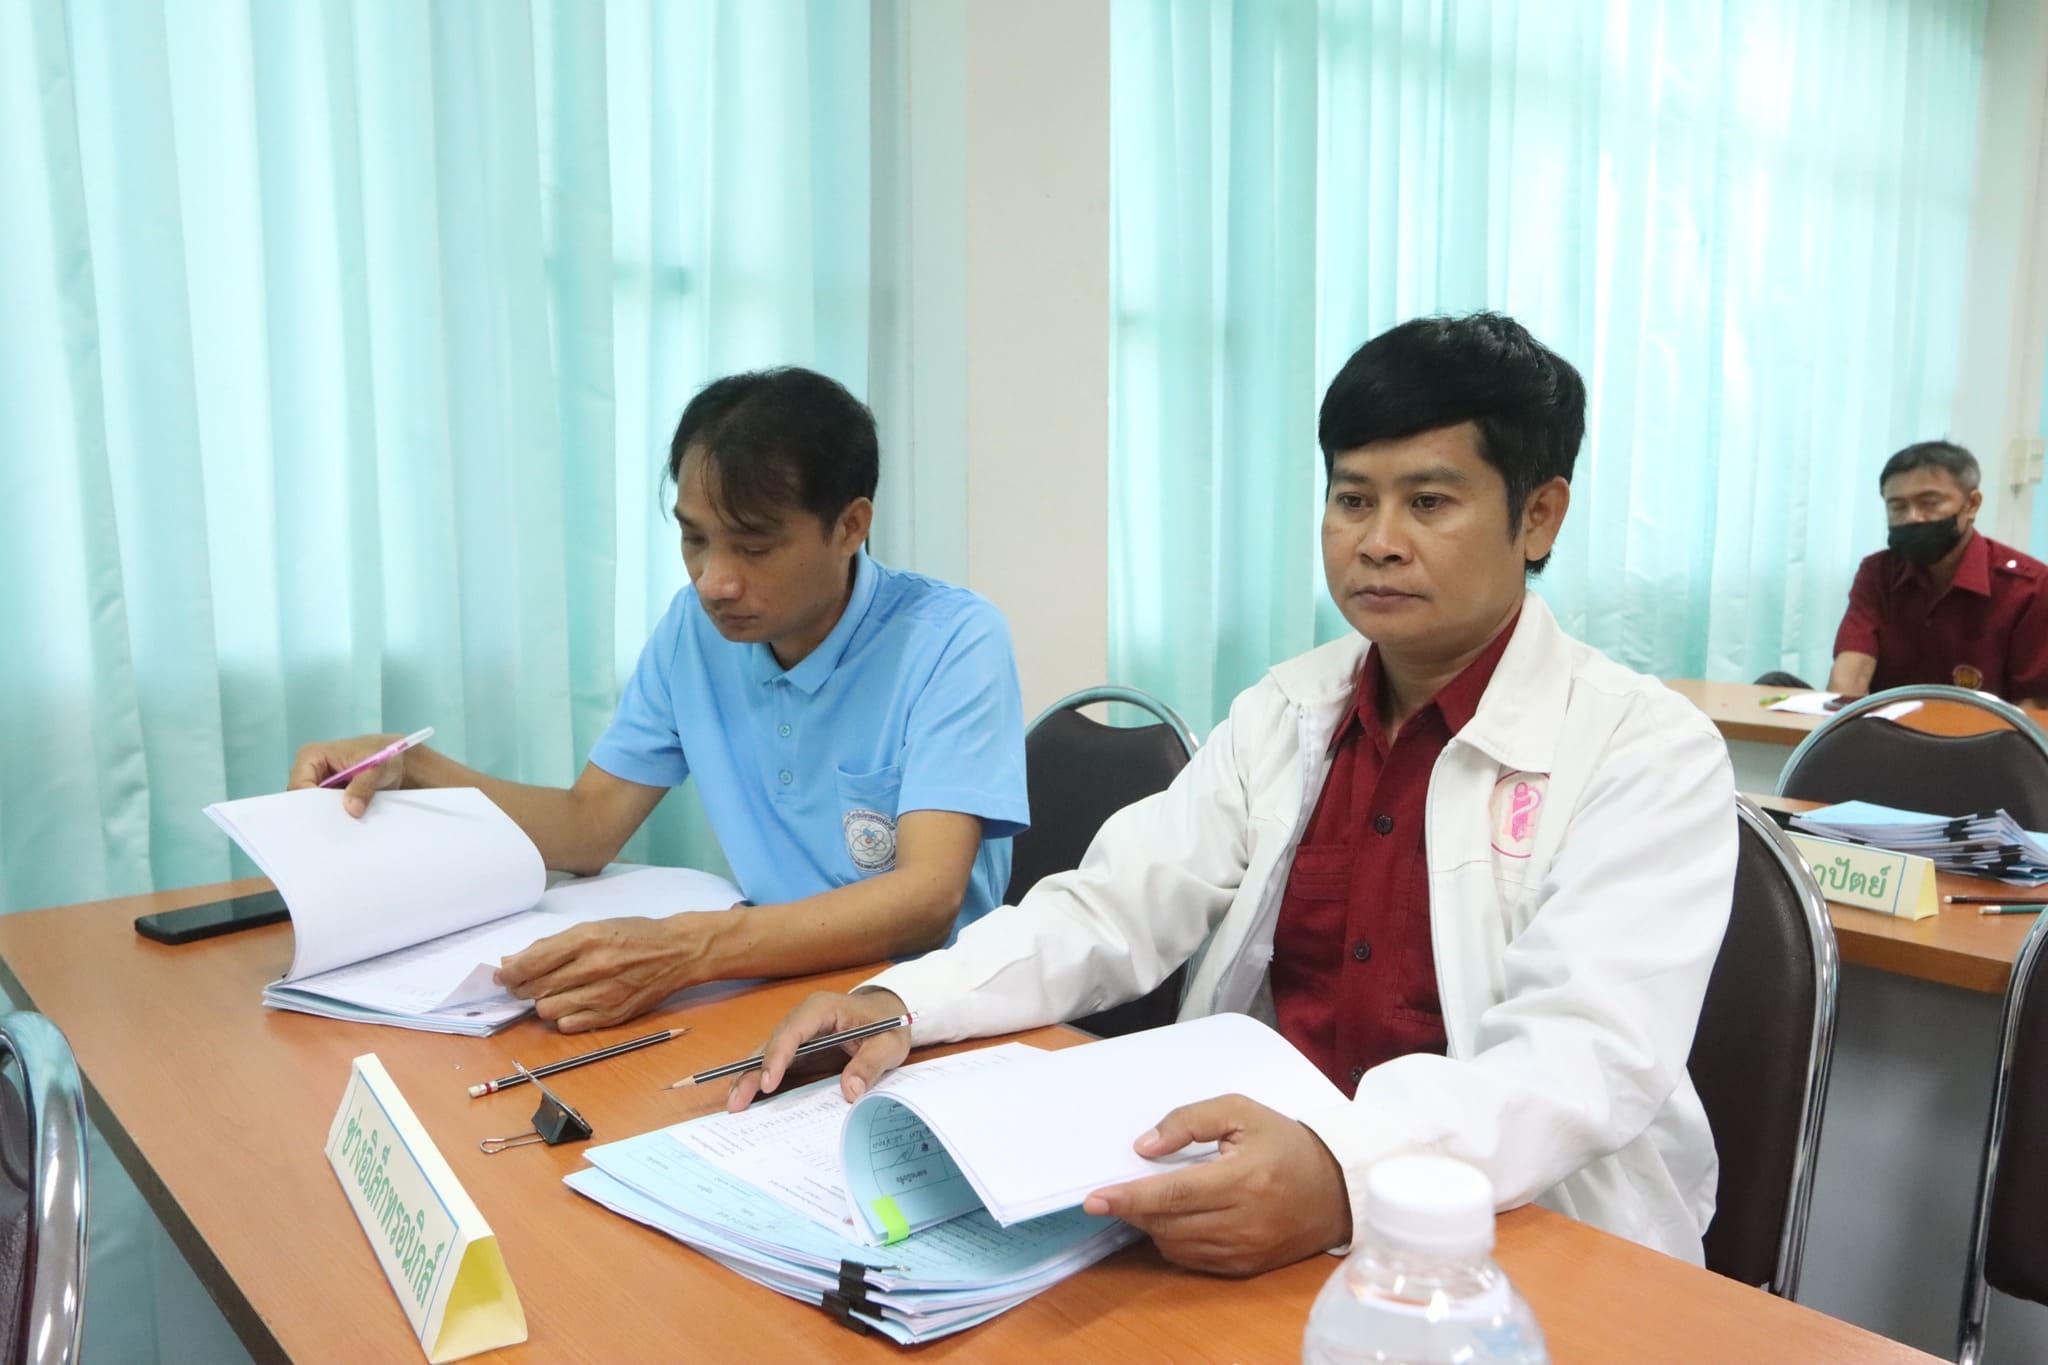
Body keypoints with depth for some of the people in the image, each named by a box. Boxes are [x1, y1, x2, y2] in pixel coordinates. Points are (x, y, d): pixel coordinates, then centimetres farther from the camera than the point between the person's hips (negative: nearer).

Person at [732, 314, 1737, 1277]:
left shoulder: (1651, 756, -9)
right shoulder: (1284, 713, 8)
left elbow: (1596, 1050, -22)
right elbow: (1120, 904, 1)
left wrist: (1344, 1175, -41)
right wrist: (900, 1002, -16)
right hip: (1248, 1194, 4)